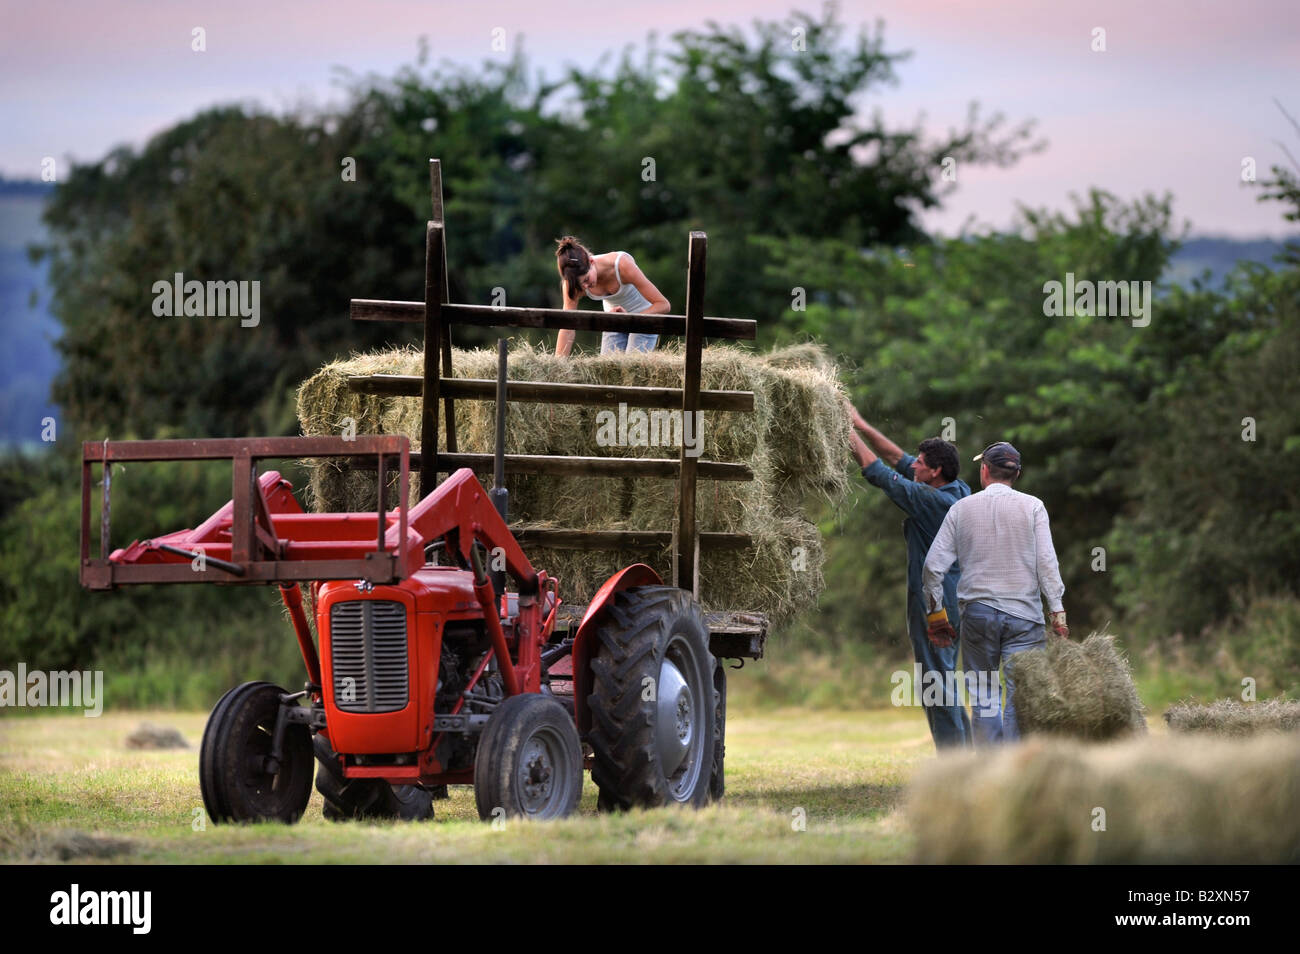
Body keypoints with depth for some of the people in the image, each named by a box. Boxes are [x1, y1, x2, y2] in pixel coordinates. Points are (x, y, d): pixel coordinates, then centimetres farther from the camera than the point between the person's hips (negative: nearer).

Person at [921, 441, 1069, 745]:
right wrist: (1057, 612, -3)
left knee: (984, 696, 8)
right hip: (1024, 614, -1)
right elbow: (1047, 563, -5)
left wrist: (936, 610, 11)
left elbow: (934, 565, 2)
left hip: (977, 614, 1)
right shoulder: (1032, 507, 1)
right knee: (1022, 696, -4)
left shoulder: (961, 508, 5)